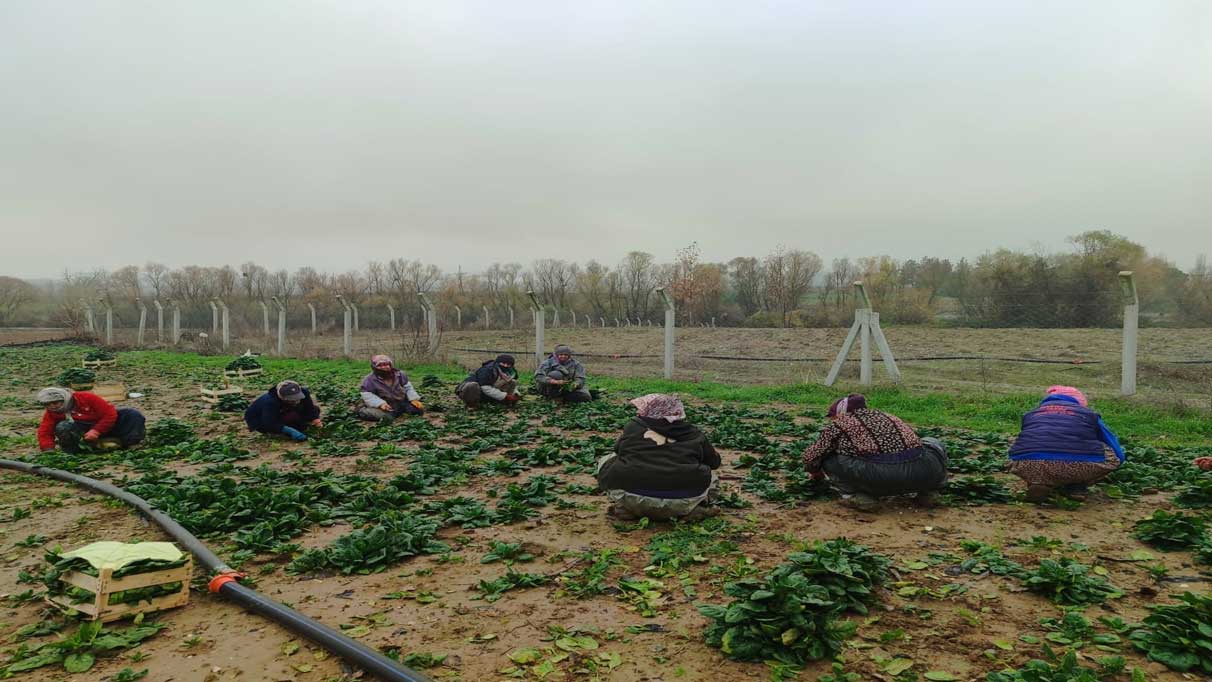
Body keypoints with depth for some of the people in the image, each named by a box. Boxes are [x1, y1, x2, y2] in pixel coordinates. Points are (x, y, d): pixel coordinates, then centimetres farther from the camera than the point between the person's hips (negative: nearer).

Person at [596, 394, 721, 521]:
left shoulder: (634, 426, 13)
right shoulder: (693, 433, 15)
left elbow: (617, 449, 29)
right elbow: (714, 462, 27)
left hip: (632, 498, -1)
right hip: (681, 502, 1)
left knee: (606, 461, 28)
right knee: (712, 477, 32)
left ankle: (626, 509, 7)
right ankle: (693, 509, 4)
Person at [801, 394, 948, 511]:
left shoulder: (838, 423, 16)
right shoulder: (884, 415, 31)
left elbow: (811, 457, 13)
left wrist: (816, 472, 37)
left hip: (878, 478, -5)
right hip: (922, 475, 5)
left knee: (828, 459, 16)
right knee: (934, 444, 37)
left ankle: (859, 497, 1)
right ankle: (926, 492, 21)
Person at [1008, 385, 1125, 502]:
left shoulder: (1030, 414, 31)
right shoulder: (1088, 413, 27)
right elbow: (1118, 455, 34)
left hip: (1030, 465, 1)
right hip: (1076, 466, -1)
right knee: (1113, 455, 29)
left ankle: (1040, 482, 10)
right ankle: (1075, 486, 17)